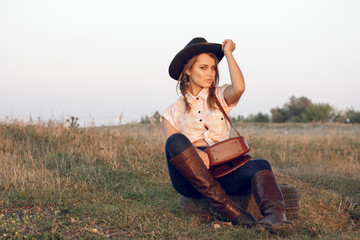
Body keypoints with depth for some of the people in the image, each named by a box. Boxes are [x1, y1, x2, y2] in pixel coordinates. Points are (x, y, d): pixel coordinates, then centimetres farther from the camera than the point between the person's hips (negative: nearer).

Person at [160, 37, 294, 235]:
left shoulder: (220, 96, 20)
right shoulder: (173, 111, 18)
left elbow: (239, 88, -6)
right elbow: (172, 147, 1)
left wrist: (227, 52, 8)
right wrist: (194, 152, -21)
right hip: (188, 178, -1)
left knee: (259, 166, -29)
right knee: (177, 141, -33)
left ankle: (274, 217, -60)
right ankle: (229, 210, -39)